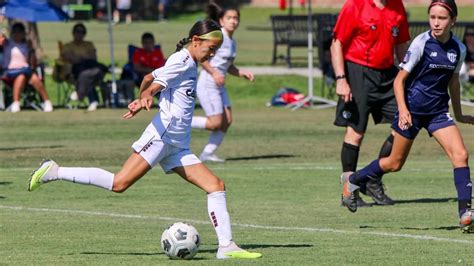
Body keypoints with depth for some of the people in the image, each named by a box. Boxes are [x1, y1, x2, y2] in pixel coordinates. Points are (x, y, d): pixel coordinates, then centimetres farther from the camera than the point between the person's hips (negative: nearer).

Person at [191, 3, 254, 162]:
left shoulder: (231, 41, 13)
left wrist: (241, 73, 7)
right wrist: (214, 73, -24)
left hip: (219, 86, 9)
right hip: (208, 84, -9)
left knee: (227, 121, 2)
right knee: (215, 124, -11)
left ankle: (207, 154, 9)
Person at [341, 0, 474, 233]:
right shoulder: (421, 43, -14)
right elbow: (400, 80, -10)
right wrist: (403, 109, -23)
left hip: (438, 111, 4)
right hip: (412, 110, -4)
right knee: (395, 163, 7)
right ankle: (352, 180, 32)